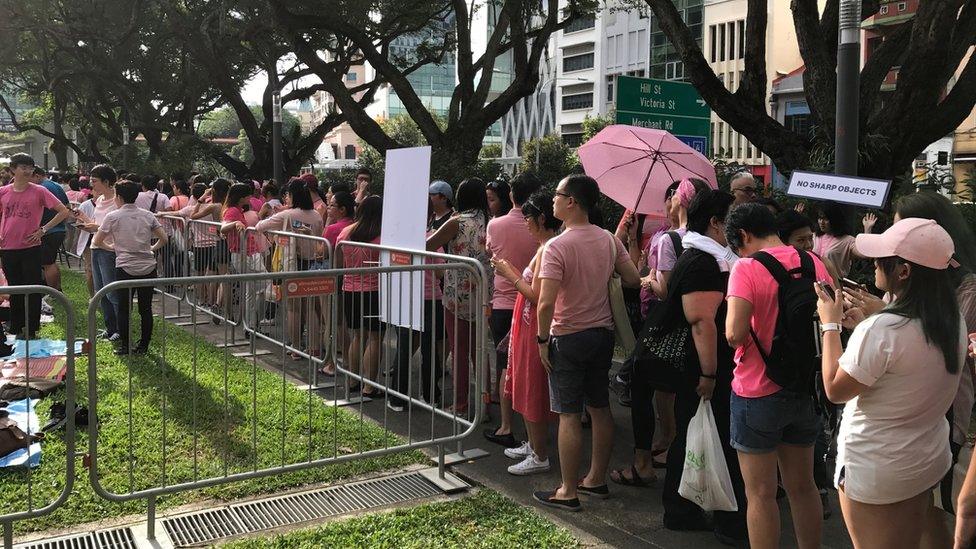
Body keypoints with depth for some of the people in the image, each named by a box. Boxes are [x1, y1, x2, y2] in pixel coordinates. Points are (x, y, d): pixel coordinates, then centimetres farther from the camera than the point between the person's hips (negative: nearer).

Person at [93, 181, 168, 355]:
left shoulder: (113, 217, -2)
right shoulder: (148, 215, 7)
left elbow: (97, 241, 3)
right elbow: (164, 239, 5)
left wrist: (111, 247, 21)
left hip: (125, 268, -3)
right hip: (148, 268, 3)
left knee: (124, 308, 7)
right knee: (146, 308, 8)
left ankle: (124, 346, 10)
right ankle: (143, 346, 14)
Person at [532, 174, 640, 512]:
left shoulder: (557, 247, -19)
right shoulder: (609, 240, 1)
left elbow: (546, 302, -24)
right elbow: (634, 279, 7)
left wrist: (542, 339, -11)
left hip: (568, 338, -7)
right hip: (603, 333, 7)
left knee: (569, 415, 1)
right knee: (600, 409, 15)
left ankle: (568, 492, 9)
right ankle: (596, 480, 28)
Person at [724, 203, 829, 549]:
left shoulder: (747, 267, -16)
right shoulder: (814, 263, 2)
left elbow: (735, 334, -24)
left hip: (758, 393, -6)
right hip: (804, 390, 6)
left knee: (761, 494, 6)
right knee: (802, 486, 18)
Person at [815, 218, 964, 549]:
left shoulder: (881, 330, -29)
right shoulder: (954, 322, -4)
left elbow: (835, 389, -17)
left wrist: (830, 324, -10)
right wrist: (869, 321, 8)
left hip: (875, 471, -7)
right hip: (930, 460, 7)